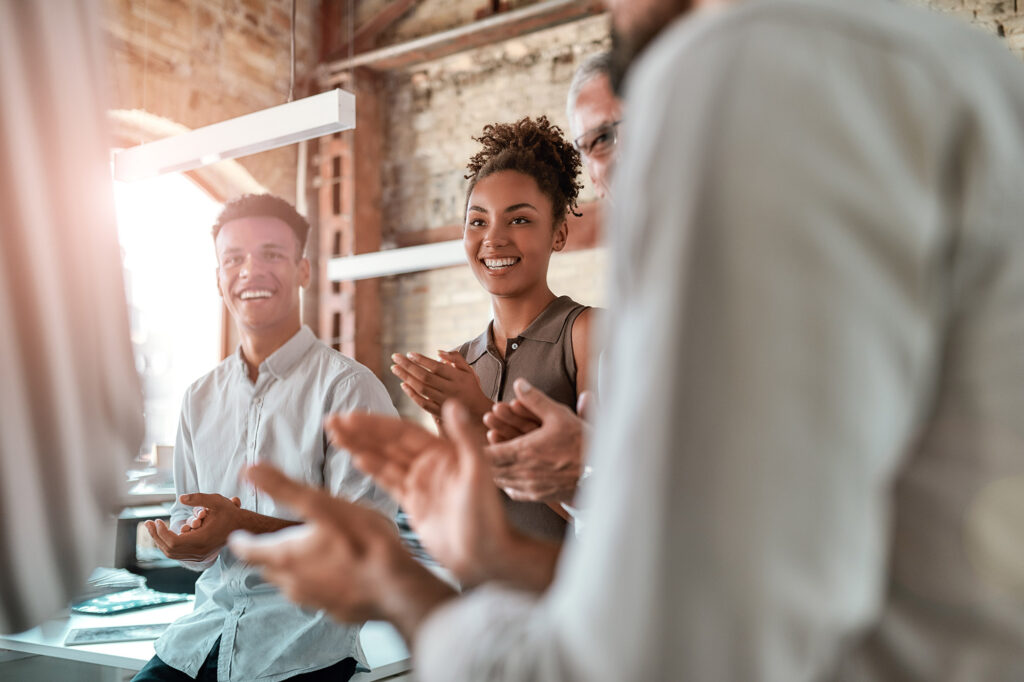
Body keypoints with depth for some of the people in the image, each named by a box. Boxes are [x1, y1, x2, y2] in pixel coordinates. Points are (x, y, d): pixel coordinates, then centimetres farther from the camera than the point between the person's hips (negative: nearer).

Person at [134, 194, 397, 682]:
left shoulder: (348, 387, -8)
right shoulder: (200, 398, 12)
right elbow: (187, 520, 17)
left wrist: (243, 525, -24)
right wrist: (192, 539, -7)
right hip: (205, 631, 5)